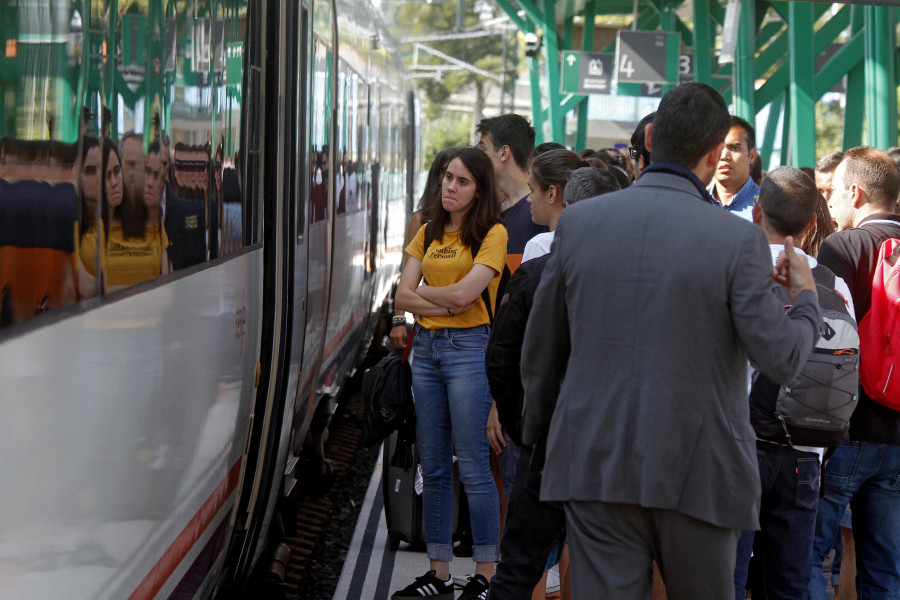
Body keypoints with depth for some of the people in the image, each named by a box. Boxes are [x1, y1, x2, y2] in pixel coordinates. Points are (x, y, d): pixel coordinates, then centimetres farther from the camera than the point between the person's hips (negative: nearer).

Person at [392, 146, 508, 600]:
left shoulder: (493, 234, -5)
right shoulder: (429, 234, 14)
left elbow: (463, 293, -16)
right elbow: (403, 296, 5)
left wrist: (423, 292, 0)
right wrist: (445, 303, -10)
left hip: (469, 347, -6)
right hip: (426, 347, 7)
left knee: (473, 467, -5)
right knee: (433, 468, 9)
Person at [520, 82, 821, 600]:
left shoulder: (578, 221, -1)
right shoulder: (738, 239, -12)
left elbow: (541, 349, 7)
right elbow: (781, 359, -10)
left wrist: (540, 433, 23)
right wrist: (806, 298, 10)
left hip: (595, 465, 2)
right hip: (697, 470, -2)